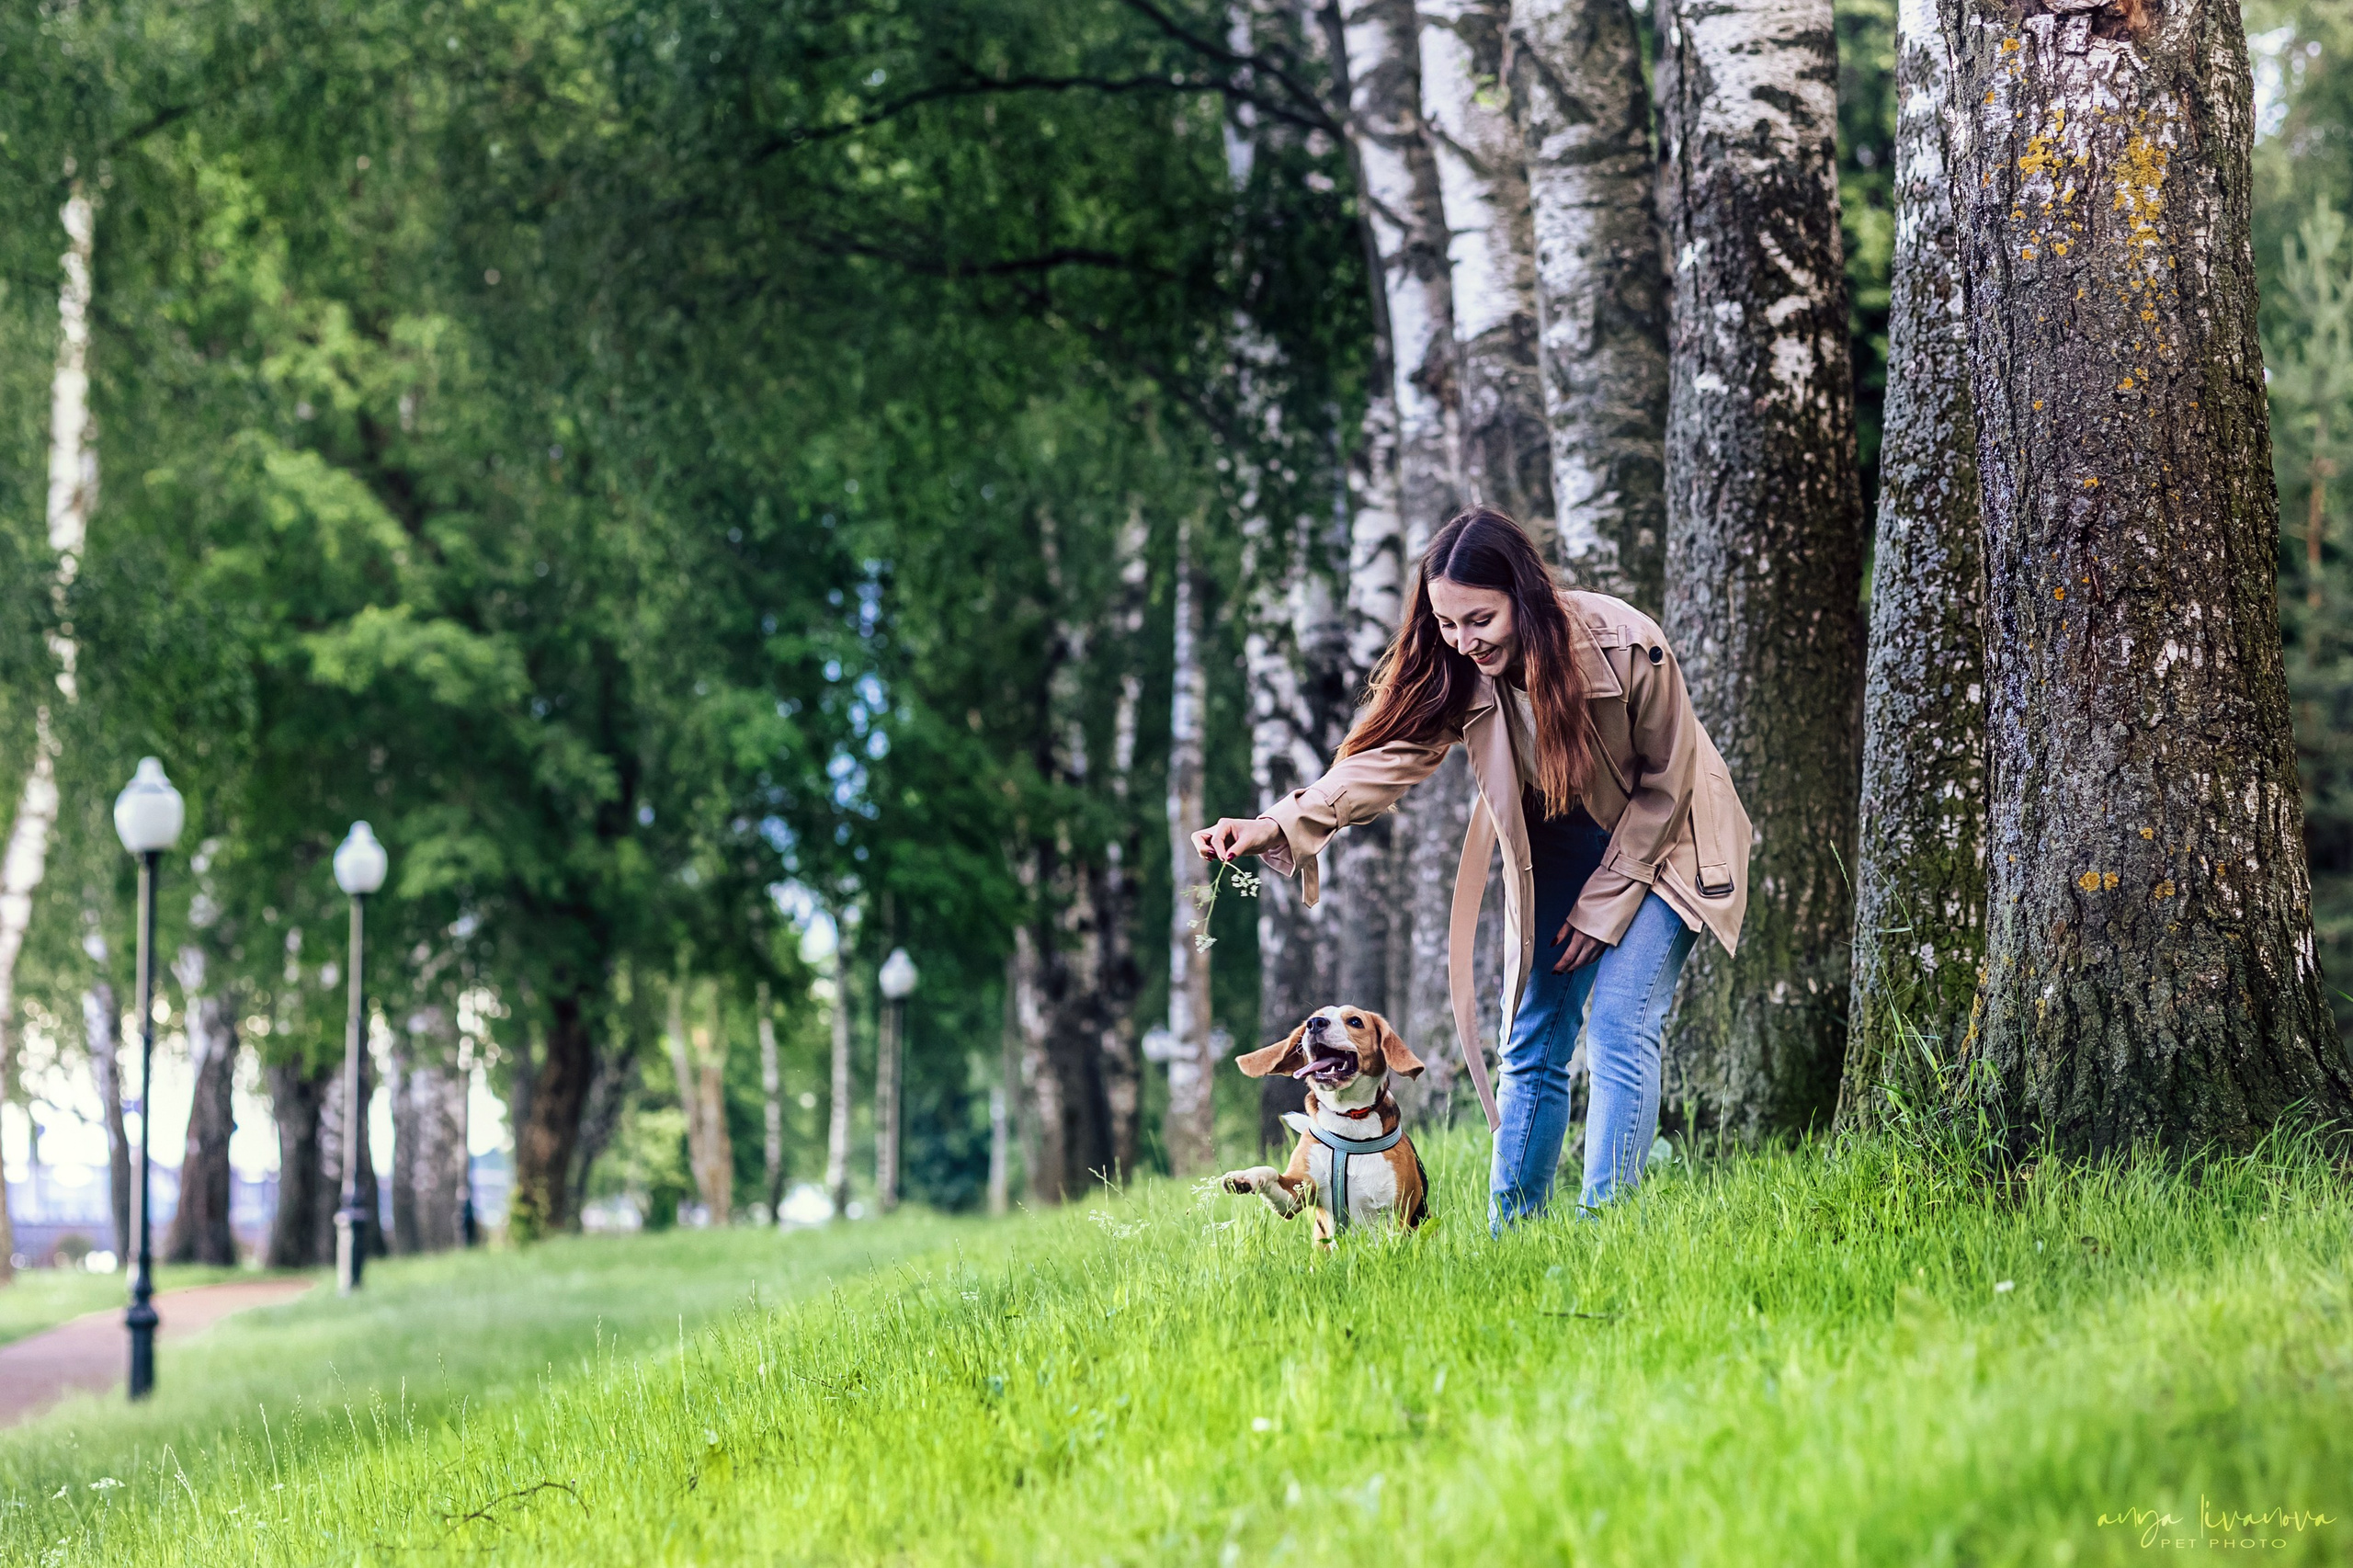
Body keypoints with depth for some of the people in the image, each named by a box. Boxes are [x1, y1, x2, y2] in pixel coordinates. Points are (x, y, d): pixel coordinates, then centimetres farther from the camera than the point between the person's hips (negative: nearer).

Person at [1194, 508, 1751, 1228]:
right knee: (1530, 1046, 3)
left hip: (1656, 841, -4)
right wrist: (1279, 826, -43)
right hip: (1554, 850, 5)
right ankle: (1510, 1235, 9)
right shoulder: (1459, 675, -17)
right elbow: (1384, 759, -27)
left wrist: (1603, 904, -14)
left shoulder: (1625, 647, -28)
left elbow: (1665, 783, -17)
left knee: (1618, 1030, -17)